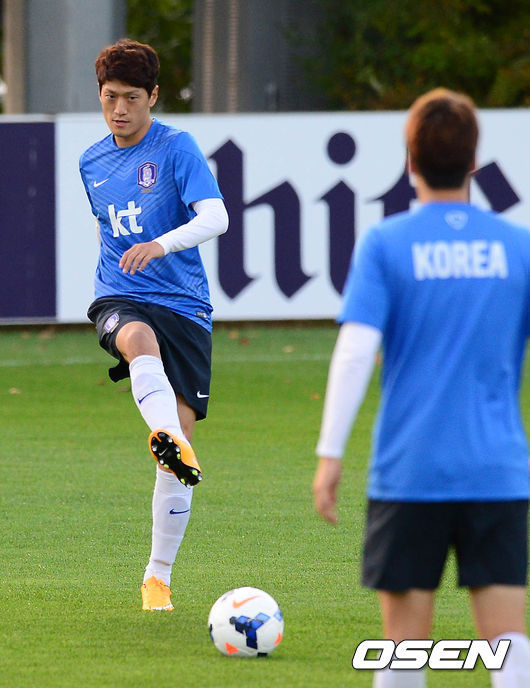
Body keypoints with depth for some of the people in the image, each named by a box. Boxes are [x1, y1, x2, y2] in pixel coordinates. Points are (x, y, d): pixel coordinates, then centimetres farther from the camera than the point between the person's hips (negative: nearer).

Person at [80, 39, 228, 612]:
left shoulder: (177, 149, -4)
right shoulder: (92, 162, 12)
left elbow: (215, 218, -18)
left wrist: (161, 245, -34)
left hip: (184, 306, -2)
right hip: (120, 300, 2)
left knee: (181, 434, -4)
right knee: (139, 339, -37)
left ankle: (159, 575, 7)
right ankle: (168, 441, -63)